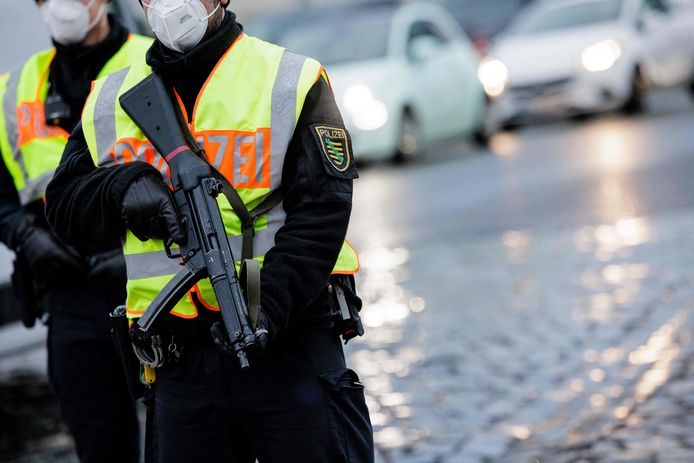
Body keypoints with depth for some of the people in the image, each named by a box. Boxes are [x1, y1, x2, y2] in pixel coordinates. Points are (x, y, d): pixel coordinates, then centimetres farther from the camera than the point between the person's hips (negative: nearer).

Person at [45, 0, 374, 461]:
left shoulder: (291, 82, -1)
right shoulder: (110, 101, 13)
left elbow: (320, 213, -9)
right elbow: (63, 206, 12)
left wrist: (268, 307, -22)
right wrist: (125, 184, -10)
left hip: (289, 341, -4)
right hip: (181, 362, 4)